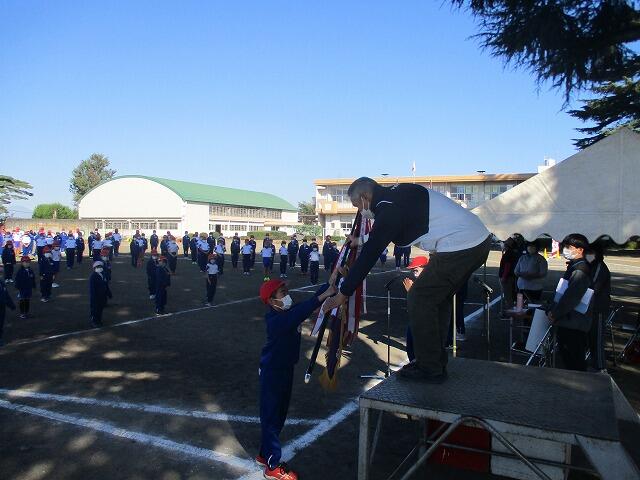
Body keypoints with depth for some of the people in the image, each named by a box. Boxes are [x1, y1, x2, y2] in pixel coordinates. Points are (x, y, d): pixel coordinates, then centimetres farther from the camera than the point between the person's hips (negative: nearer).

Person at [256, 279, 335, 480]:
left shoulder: (289, 312, -2)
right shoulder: (275, 320, -27)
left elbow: (308, 303, -3)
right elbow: (298, 315, -45)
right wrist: (323, 296, -50)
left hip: (286, 369, 9)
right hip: (272, 372, -9)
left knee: (279, 413, 19)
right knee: (271, 416, 2)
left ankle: (265, 454, 35)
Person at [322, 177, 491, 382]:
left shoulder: (389, 209, -13)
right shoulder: (398, 193, 14)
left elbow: (369, 255, -13)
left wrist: (343, 294, -8)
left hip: (459, 248, -10)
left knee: (419, 300, -2)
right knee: (437, 299, 18)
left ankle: (430, 369, 7)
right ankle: (436, 362, 25)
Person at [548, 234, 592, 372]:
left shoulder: (580, 271, -19)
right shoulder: (574, 267, 13)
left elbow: (571, 298, -25)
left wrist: (554, 314, -15)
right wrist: (553, 310, 9)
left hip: (573, 326, -10)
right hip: (568, 323, 10)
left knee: (574, 364, 0)